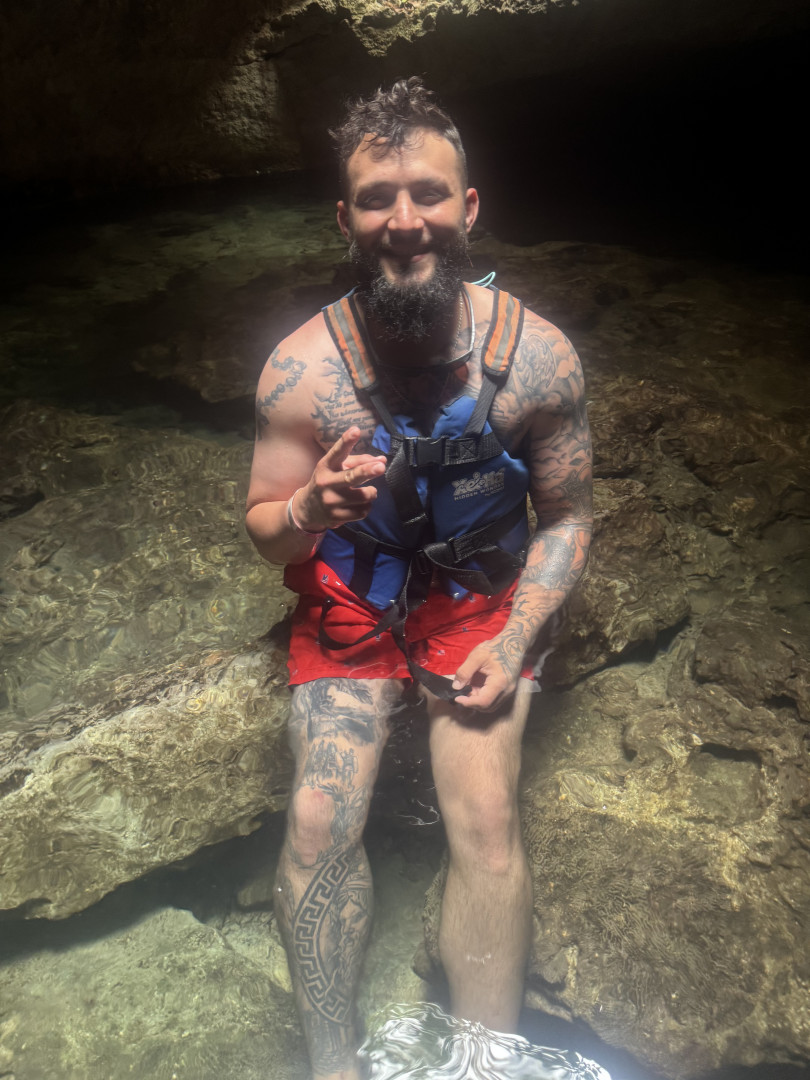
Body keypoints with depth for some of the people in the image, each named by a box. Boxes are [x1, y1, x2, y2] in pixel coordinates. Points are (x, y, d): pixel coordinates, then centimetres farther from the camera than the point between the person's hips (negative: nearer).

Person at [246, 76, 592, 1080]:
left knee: (486, 819, -17)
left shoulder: (538, 356, -15)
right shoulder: (300, 369, -17)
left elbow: (566, 515, -3)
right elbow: (265, 530, -5)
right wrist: (308, 511, -30)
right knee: (319, 817, -17)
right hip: (349, 600, 0)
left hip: (480, 601, 1)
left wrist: (512, 642, -14)